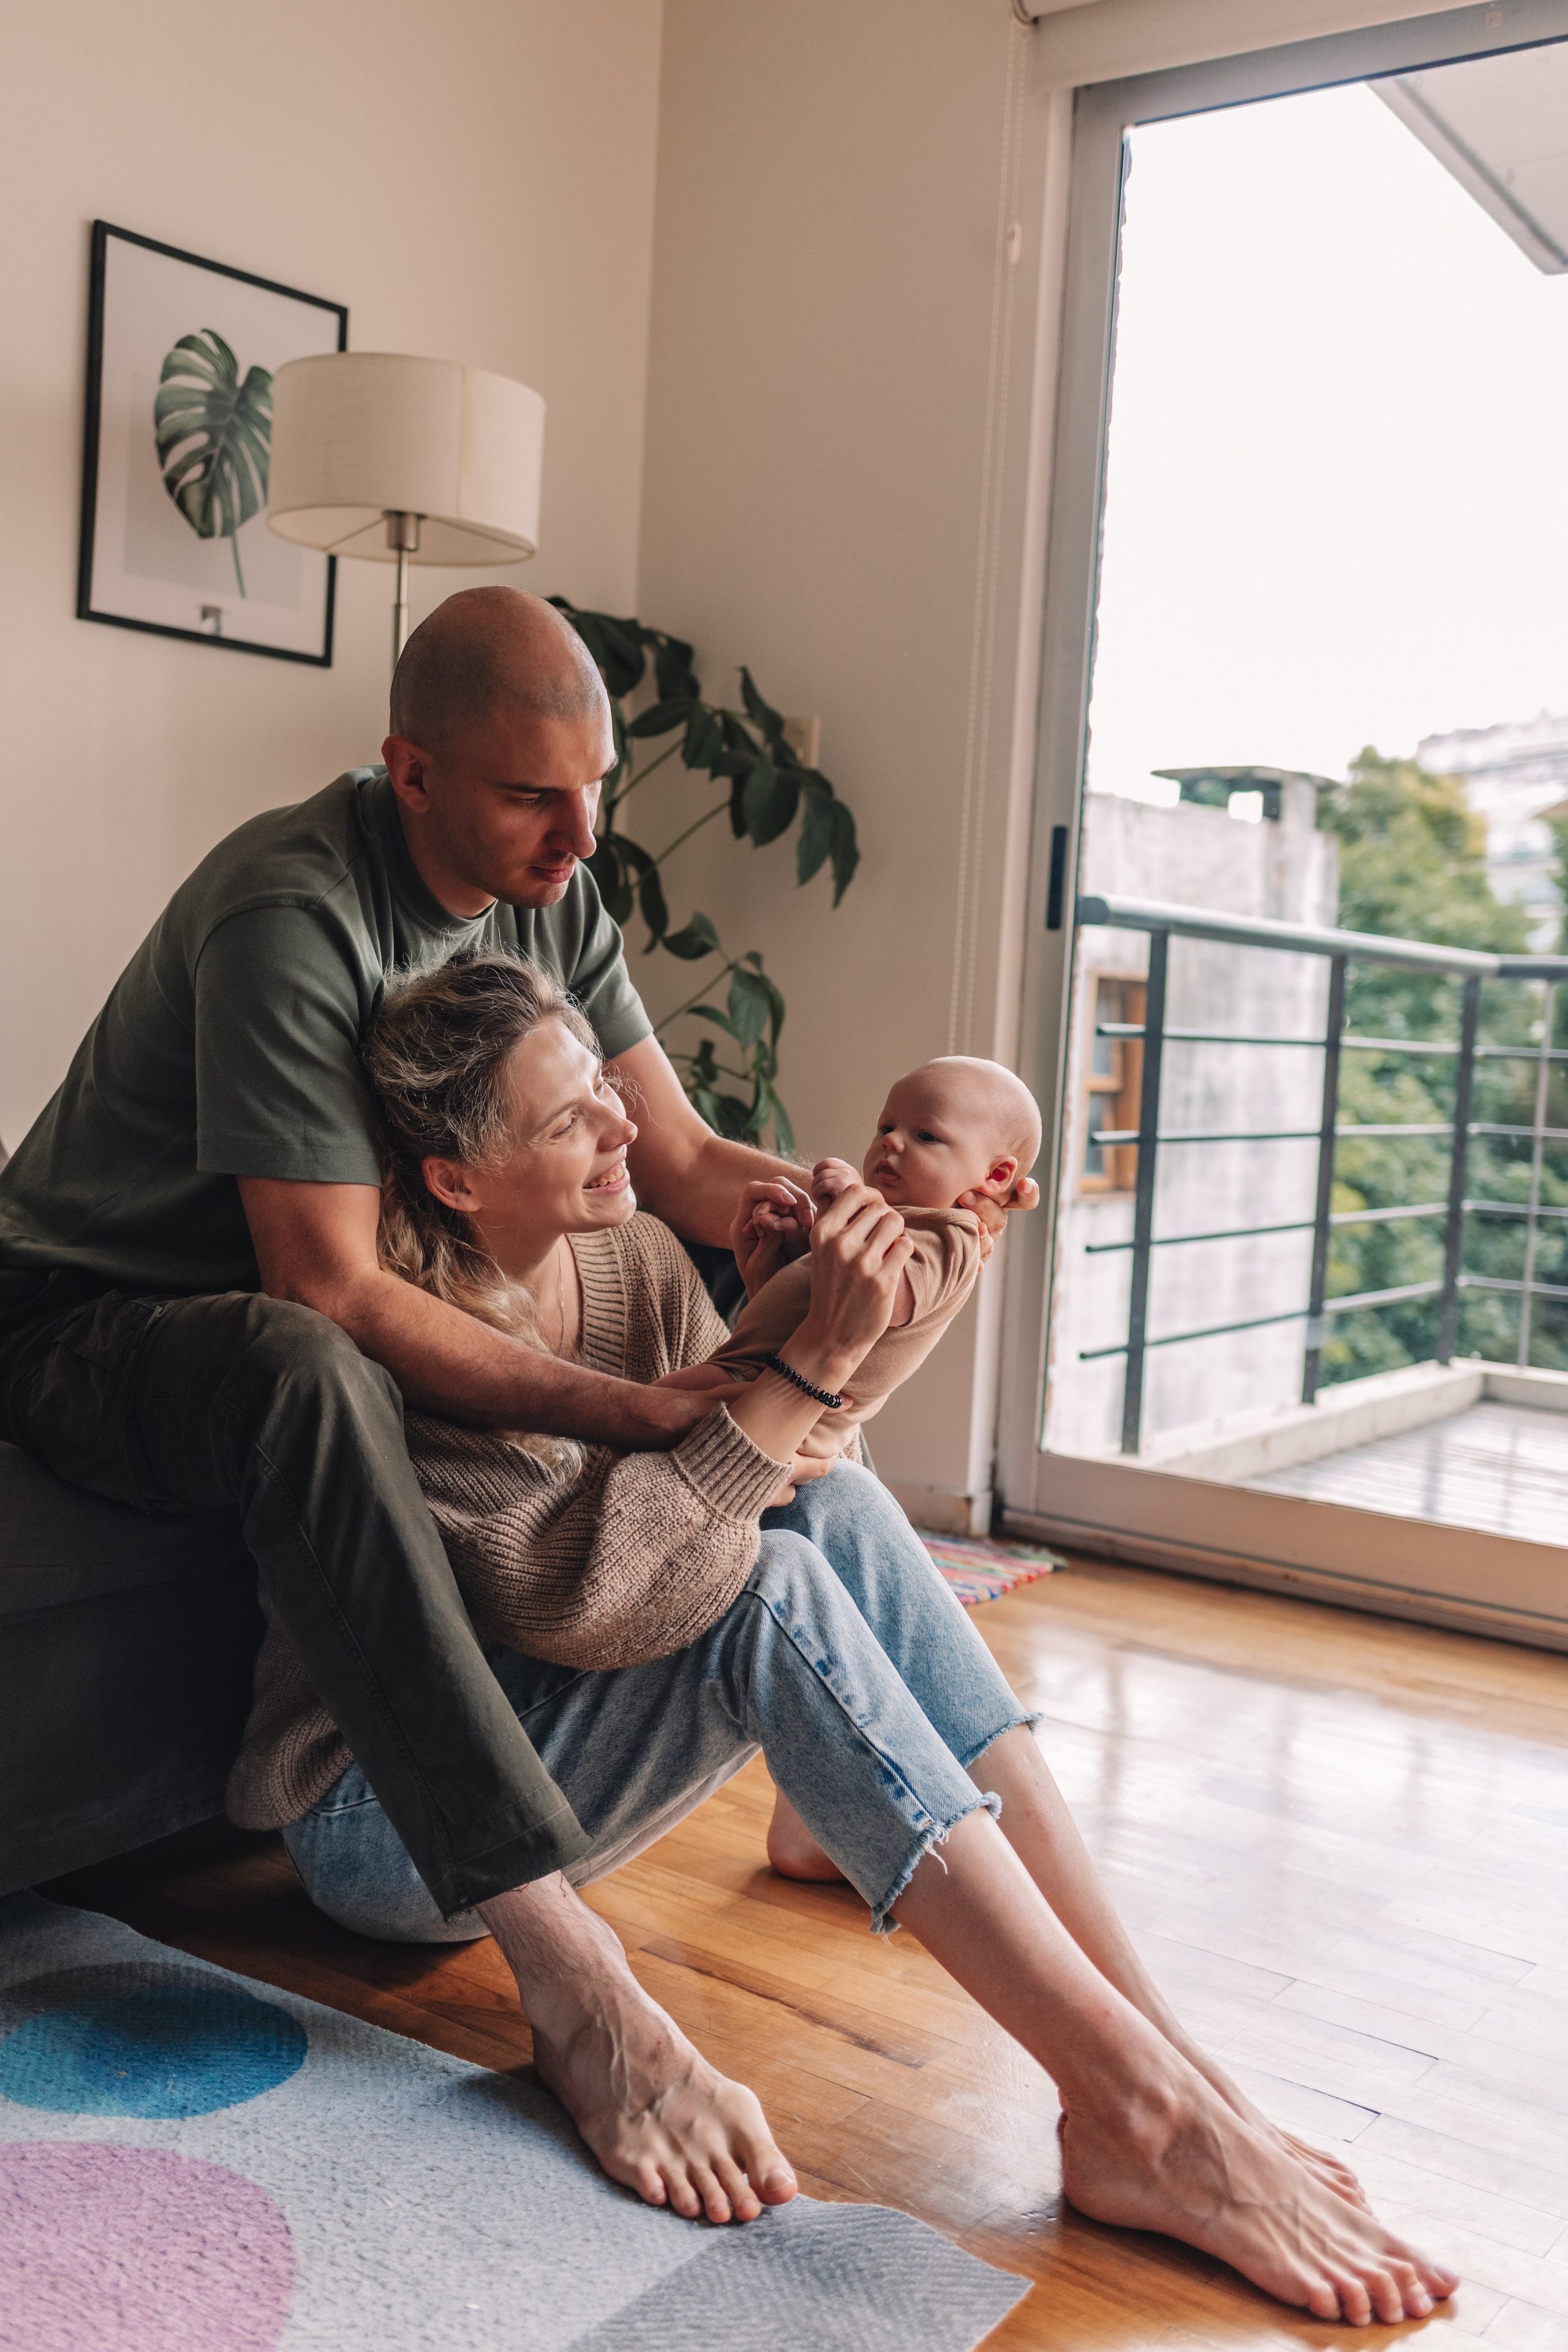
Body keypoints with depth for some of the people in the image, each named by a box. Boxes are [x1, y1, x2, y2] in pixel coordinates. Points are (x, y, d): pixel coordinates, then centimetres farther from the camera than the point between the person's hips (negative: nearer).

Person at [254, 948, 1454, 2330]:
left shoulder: (636, 1259, -1)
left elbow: (749, 1469, -3)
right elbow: (578, 1595, -33)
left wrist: (829, 1318, -19)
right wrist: (806, 1366, -34)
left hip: (536, 1778, 7)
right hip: (382, 1829, -7)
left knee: (836, 1508, -19)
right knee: (776, 1593, -30)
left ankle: (1160, 2053, -24)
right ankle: (1144, 2112, -32)